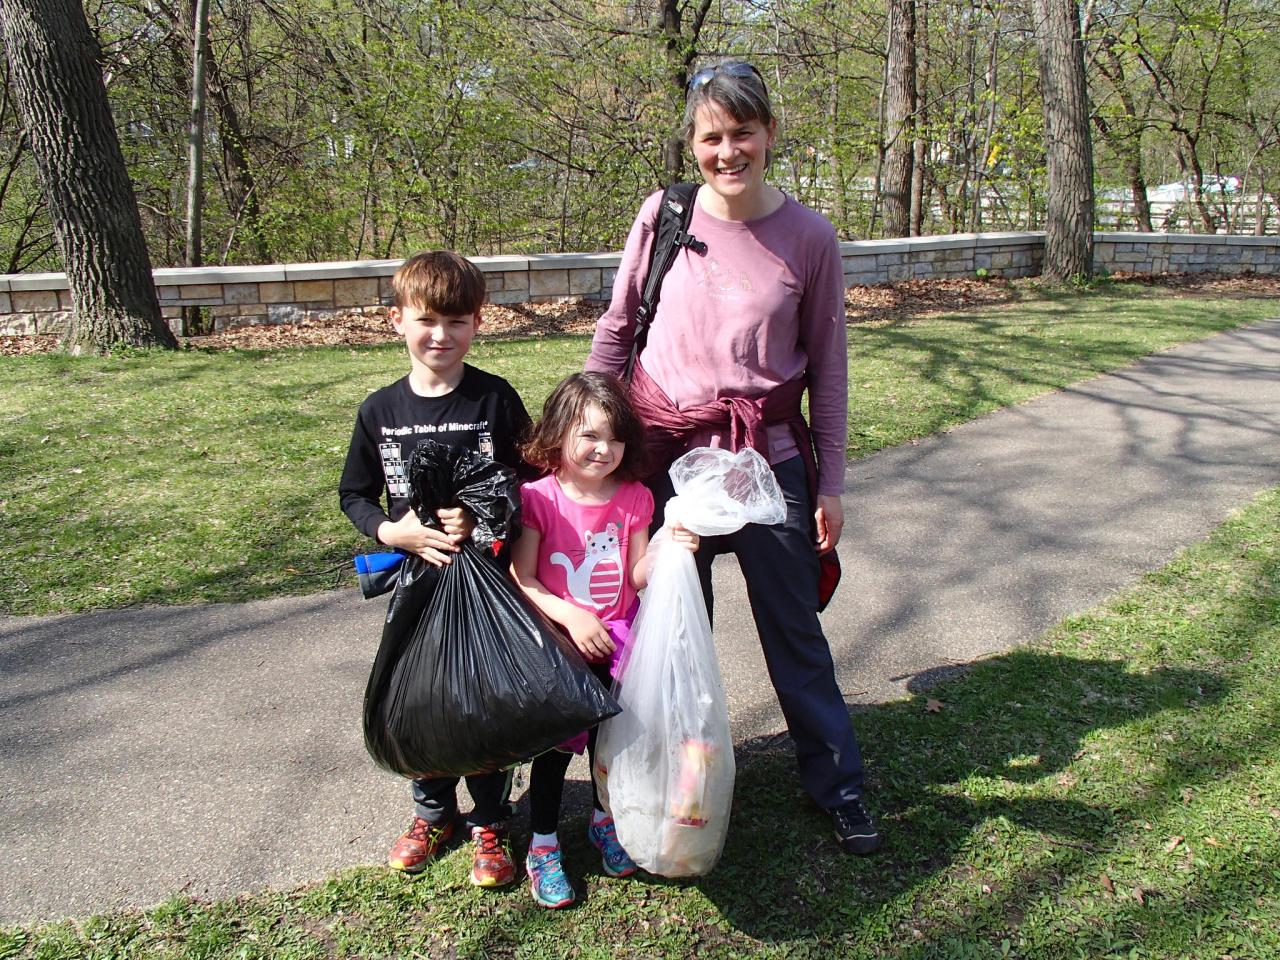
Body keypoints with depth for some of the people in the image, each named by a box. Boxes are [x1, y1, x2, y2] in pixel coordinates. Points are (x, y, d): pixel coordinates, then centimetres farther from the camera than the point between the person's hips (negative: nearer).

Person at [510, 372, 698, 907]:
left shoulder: (634, 498, -1)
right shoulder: (538, 498, -11)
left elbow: (637, 579, -1)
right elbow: (521, 581, -13)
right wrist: (572, 617, -23)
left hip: (614, 637, 3)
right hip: (555, 639, -3)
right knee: (555, 740, -4)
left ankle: (603, 821, 34)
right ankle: (542, 845, 17)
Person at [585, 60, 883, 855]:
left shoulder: (810, 237, -5)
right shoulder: (663, 216, -3)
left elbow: (828, 366, 2)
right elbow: (616, 330, 7)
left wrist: (831, 484, 2)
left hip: (769, 456, -1)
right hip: (667, 451, 1)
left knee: (794, 627, 8)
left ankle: (839, 788, 27)